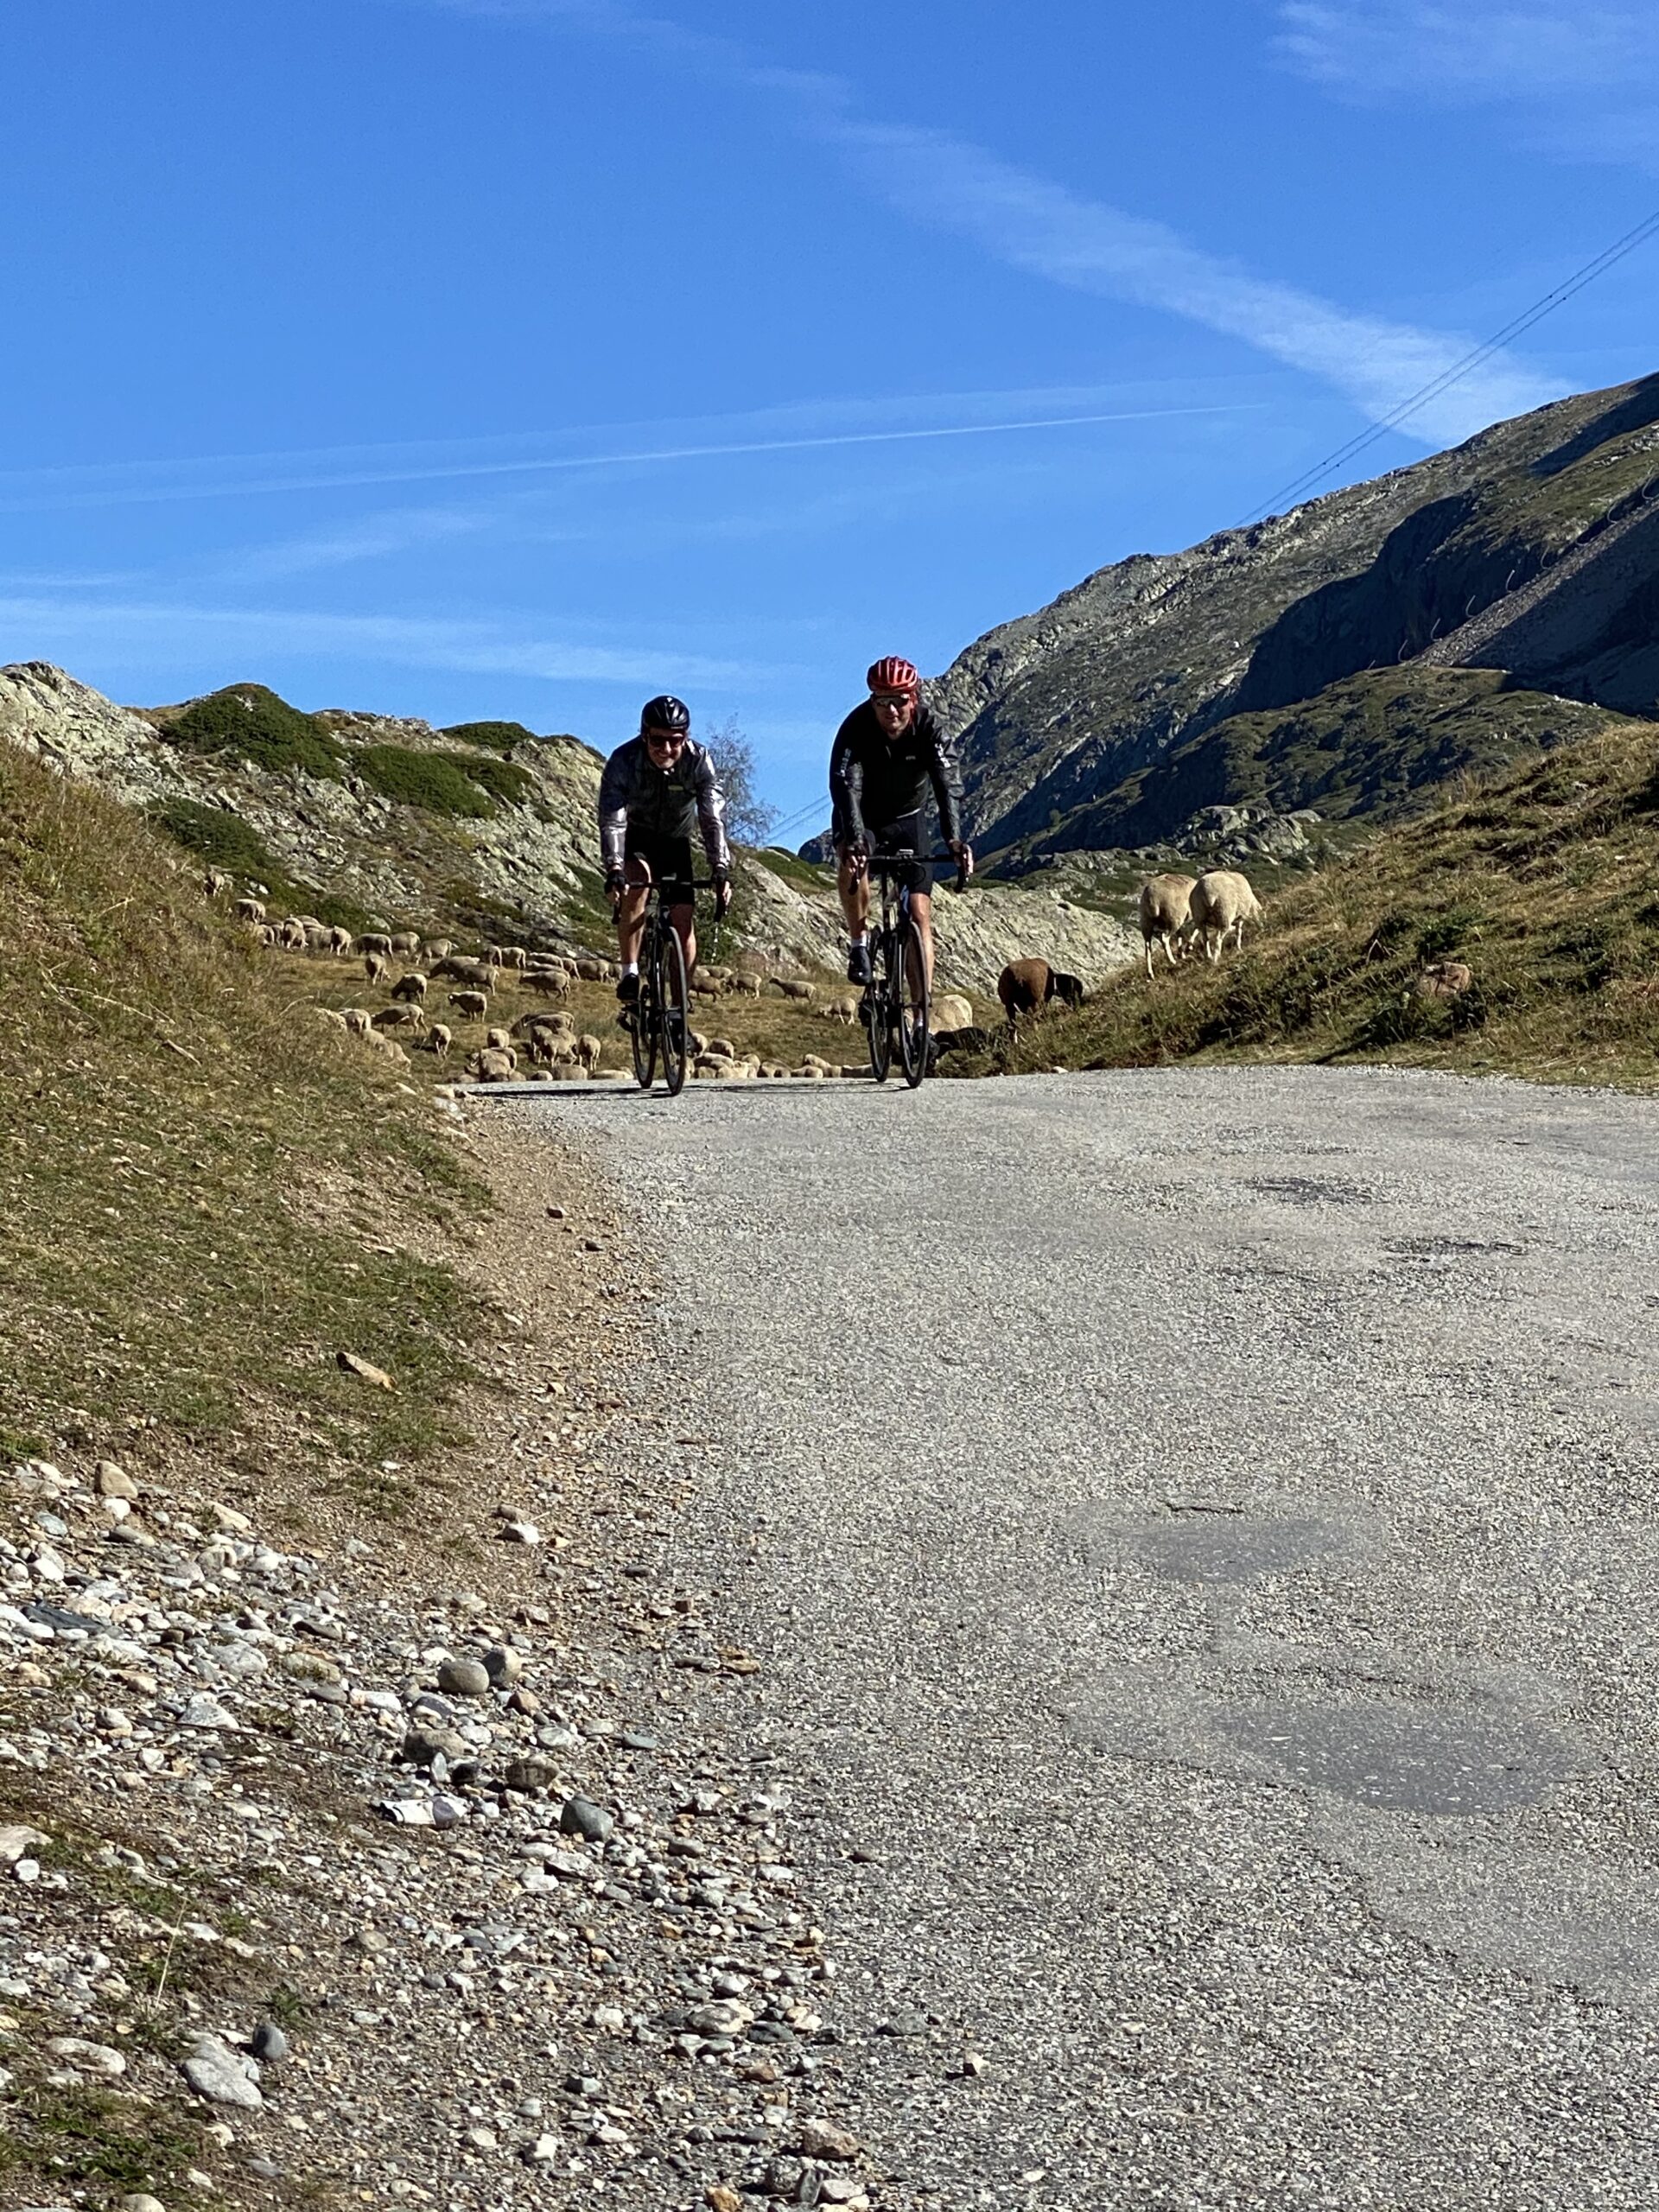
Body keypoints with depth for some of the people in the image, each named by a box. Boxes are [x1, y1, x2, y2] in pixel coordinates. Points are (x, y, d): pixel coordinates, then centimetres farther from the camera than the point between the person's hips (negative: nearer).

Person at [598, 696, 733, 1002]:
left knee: (684, 922, -10)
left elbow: (713, 819, -30)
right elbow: (611, 820, -36)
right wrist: (613, 871, -50)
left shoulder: (699, 760, -24)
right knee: (636, 880, -34)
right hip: (634, 839, -2)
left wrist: (721, 872, -41)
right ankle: (629, 974, -25)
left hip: (675, 842, 2)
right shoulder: (624, 760, -28)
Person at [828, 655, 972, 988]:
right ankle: (859, 941, -18)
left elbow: (948, 785, -33)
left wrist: (954, 838, -51)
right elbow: (845, 787, -38)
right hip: (861, 818, -2)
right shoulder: (856, 727, -27)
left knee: (920, 911, -9)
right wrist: (855, 840, -55)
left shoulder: (928, 728, -23)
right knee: (851, 858, -36)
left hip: (905, 819, 2)